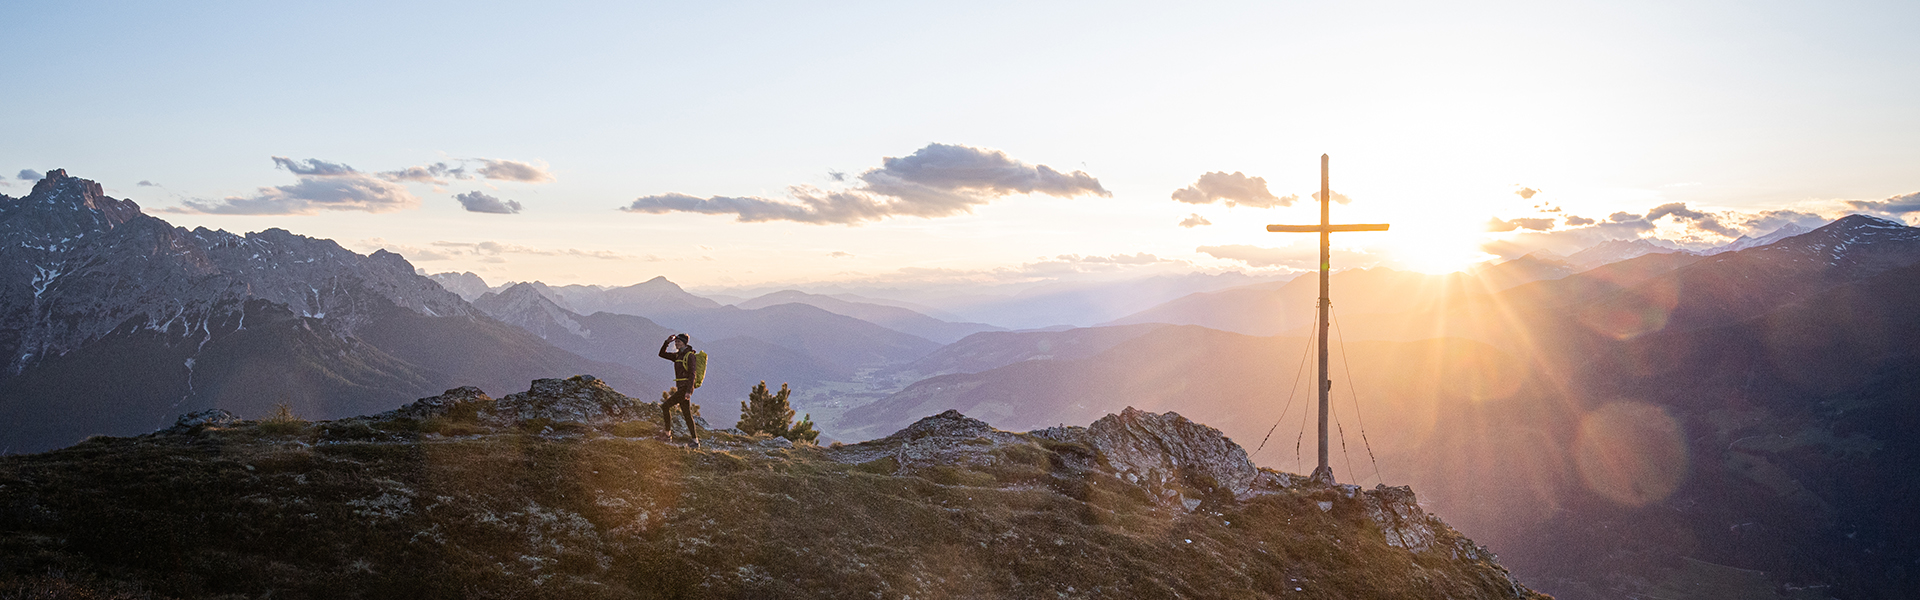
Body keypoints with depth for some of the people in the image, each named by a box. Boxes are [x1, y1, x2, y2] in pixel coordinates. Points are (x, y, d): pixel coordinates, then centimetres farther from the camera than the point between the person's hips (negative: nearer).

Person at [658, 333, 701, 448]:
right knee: (687, 415, 5)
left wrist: (688, 391, -23)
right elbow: (662, 354, 20)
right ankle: (695, 441, 5)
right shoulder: (678, 355, 16)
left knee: (665, 405, -10)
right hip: (681, 389, 9)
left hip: (685, 387, -9)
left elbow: (692, 374, -16)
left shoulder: (689, 355, -9)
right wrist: (667, 342, 5)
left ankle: (667, 433, -5)